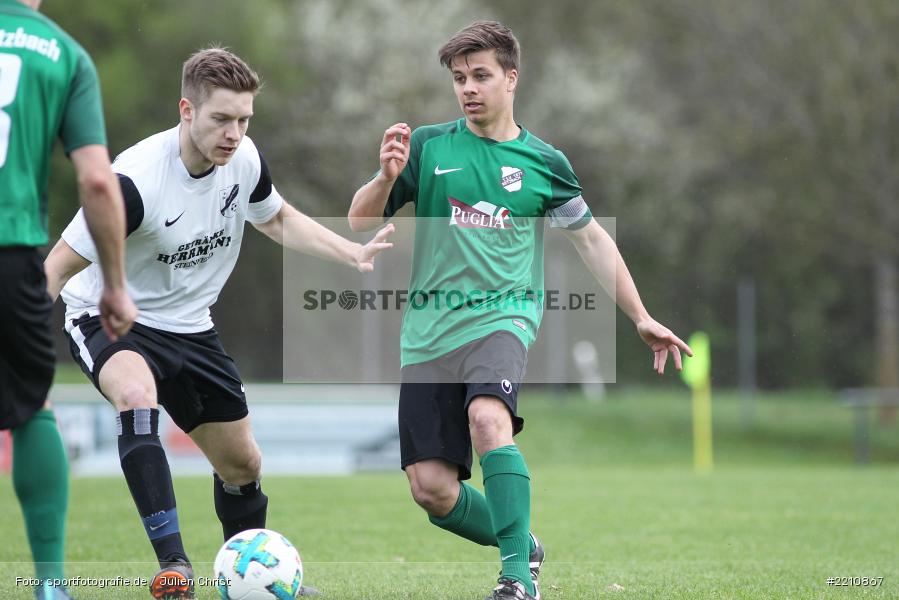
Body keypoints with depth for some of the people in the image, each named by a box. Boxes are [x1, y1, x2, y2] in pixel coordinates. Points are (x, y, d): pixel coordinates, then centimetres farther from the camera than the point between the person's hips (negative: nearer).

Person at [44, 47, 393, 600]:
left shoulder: (244, 159, -11)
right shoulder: (135, 181, -31)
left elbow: (278, 219, 13)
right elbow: (58, 268, -24)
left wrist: (355, 254, 3)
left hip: (189, 327, 6)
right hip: (108, 319, -6)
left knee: (243, 465, 13)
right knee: (137, 394, -39)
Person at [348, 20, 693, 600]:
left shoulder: (543, 163, 6)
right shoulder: (427, 147, 6)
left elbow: (592, 240, 17)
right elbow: (361, 220, 4)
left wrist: (642, 318, 14)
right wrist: (388, 177, -17)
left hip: (502, 319, -2)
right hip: (429, 334, 2)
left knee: (488, 419, -34)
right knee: (433, 491, -5)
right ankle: (522, 544, 24)